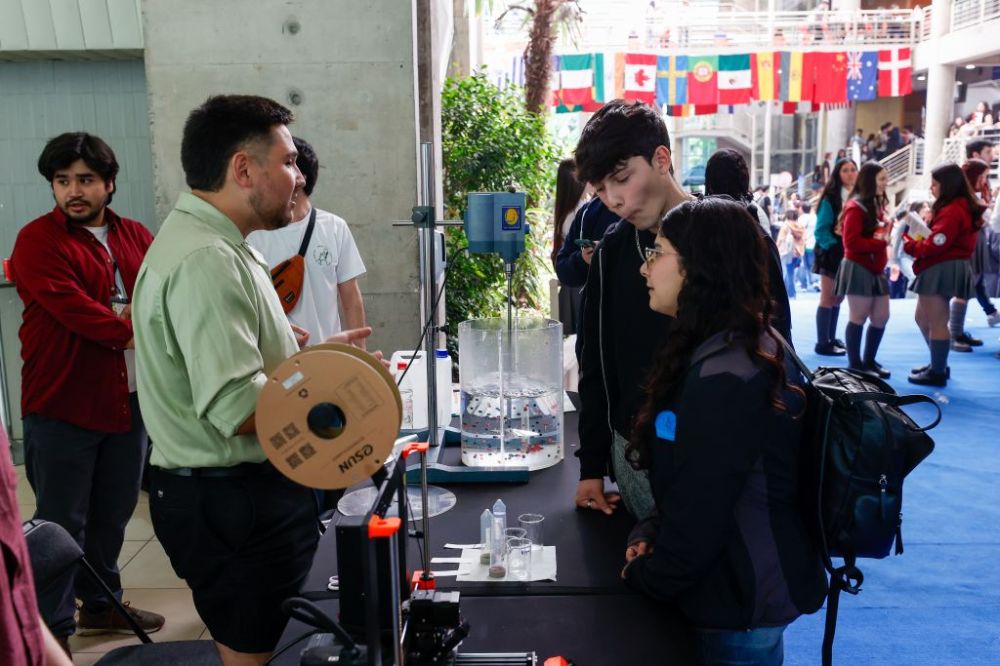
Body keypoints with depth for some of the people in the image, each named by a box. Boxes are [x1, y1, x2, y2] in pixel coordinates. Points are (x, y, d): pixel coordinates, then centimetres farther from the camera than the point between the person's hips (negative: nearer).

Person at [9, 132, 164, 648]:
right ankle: (52, 629, 18)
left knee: (113, 514, 17)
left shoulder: (135, 237, 11)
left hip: (130, 398, 6)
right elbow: (73, 310, -19)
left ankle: (101, 604, 35)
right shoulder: (37, 240, -7)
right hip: (61, 404, -5)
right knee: (61, 523, 4)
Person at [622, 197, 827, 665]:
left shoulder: (724, 378, -29)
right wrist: (649, 535, -3)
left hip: (741, 599, -9)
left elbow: (698, 516, -26)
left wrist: (642, 576, -9)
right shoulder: (744, 347, 3)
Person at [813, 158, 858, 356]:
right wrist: (835, 247, -22)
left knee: (838, 298, 13)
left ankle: (831, 338, 21)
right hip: (832, 254, -6)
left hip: (850, 255, 6)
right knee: (828, 298, -4)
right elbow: (821, 229, -14)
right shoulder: (831, 198, -11)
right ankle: (823, 343, -2)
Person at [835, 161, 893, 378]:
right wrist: (881, 243, -20)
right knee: (859, 317, -2)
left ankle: (869, 361, 22)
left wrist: (889, 231, 5)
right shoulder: (855, 207, -13)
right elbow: (851, 242, -21)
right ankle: (854, 365, 7)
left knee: (881, 318, 9)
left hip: (876, 270, 9)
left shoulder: (877, 206, 15)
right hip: (858, 269, -9)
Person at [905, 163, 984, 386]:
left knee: (936, 323, -3)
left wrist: (908, 244, -6)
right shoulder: (960, 207, 18)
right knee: (922, 318, 19)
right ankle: (938, 364, 28)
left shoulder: (951, 211, -17)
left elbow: (935, 246, -21)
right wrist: (916, 239, 2)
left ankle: (937, 373, 5)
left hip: (942, 270, -11)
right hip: (942, 270, 11)